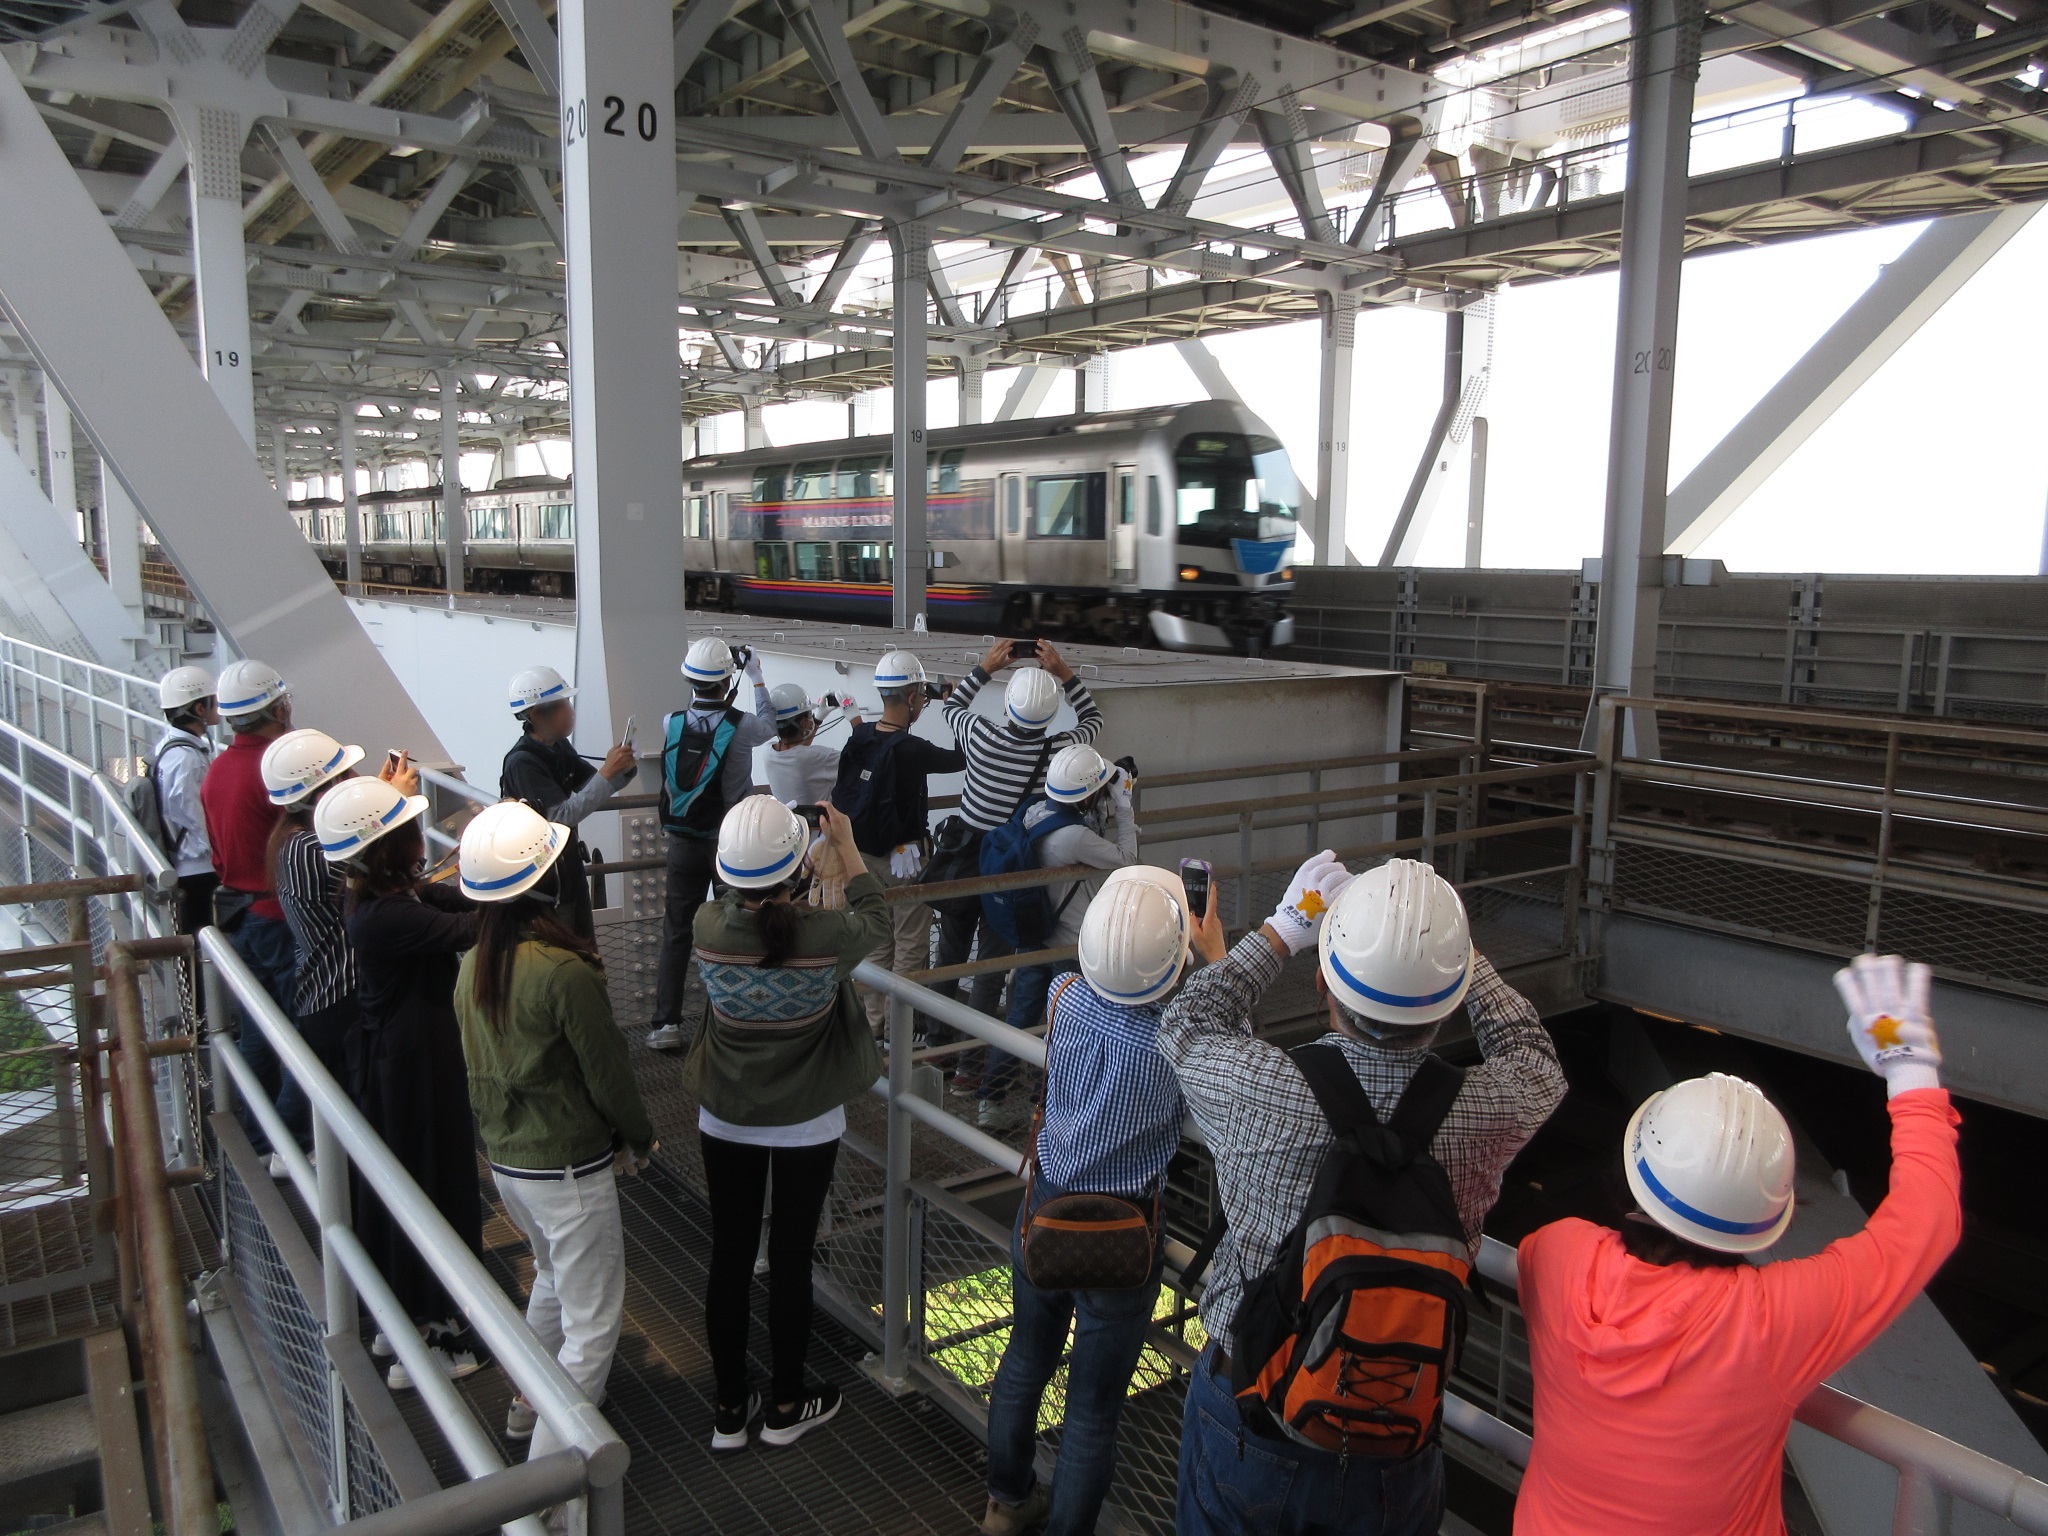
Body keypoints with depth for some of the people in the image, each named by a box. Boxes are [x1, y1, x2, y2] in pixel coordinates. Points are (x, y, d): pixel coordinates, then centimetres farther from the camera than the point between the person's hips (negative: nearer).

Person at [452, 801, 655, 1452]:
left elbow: (479, 1064, 9)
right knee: (592, 1324, 4)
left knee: (553, 1276, 31)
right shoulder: (566, 971, -26)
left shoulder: (473, 964, -2)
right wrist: (640, 1138, 1)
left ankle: (528, 1405, 48)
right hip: (569, 1169, -9)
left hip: (505, 1159, 9)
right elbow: (607, 1071, -16)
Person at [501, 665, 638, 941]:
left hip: (569, 866, 8)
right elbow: (562, 816, -27)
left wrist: (621, 769, -13)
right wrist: (607, 772, -31)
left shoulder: (560, 746, 1)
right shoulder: (521, 762, -22)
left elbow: (592, 789, 7)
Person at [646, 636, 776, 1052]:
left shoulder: (671, 723, -8)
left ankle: (666, 1023, 9)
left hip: (684, 843, 3)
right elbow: (768, 725, 8)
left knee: (676, 931, 9)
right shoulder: (741, 726, -16)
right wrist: (756, 678, 17)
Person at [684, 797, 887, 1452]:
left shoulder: (709, 926, -18)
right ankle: (786, 1405, 31)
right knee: (790, 1259, 13)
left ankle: (730, 1409, 30)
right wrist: (846, 845, 7)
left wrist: (812, 876, 15)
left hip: (726, 1120, 2)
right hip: (806, 1124, -2)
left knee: (729, 1257, 15)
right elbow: (876, 920, -2)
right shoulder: (827, 934, -26)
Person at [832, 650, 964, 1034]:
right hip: (904, 857, -7)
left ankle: (873, 1020, 27)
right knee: (910, 945, 7)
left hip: (864, 854, 7)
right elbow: (960, 758, -10)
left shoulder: (858, 738, -4)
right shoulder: (911, 749, -23)